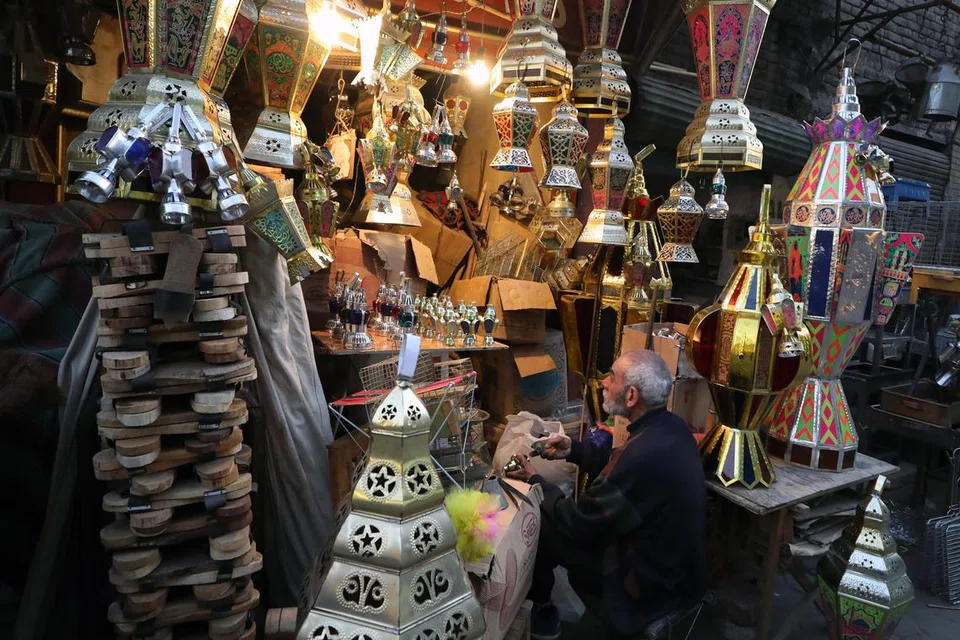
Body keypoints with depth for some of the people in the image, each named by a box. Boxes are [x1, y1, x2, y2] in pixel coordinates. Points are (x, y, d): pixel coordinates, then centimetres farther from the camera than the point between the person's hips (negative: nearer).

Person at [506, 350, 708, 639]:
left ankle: (541, 611, 26)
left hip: (654, 582, -8)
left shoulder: (644, 456, -35)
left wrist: (535, 481, -6)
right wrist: (574, 450, 3)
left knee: (537, 523, 0)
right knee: (555, 518, 16)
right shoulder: (672, 427, -7)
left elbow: (577, 522, -21)